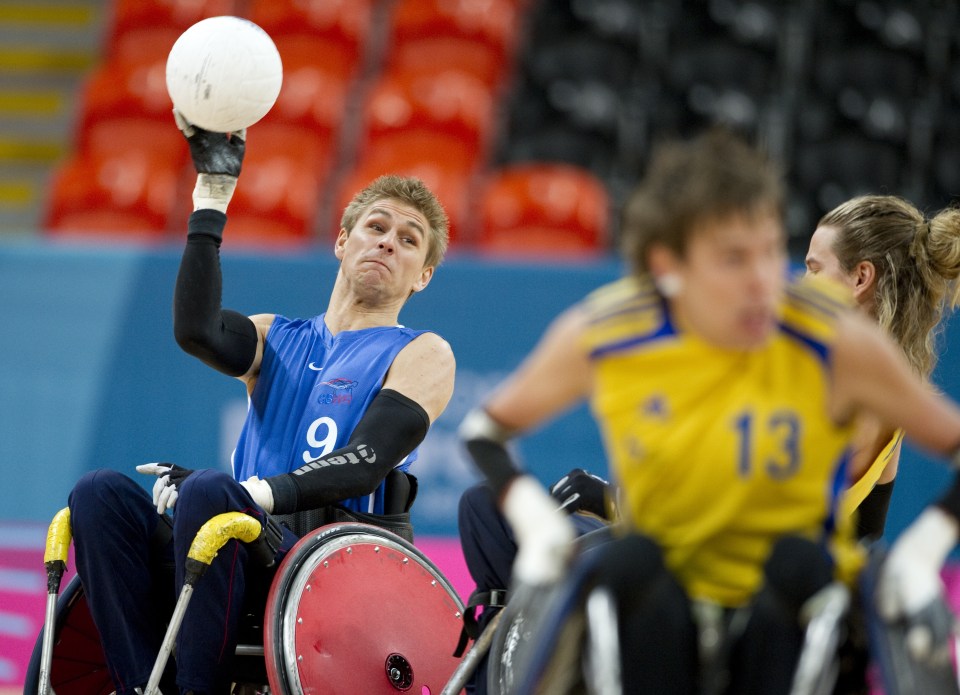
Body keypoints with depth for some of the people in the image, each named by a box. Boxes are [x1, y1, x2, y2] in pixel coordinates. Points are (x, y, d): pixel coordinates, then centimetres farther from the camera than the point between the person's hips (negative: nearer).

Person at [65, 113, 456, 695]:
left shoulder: (422, 356, 10)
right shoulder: (276, 340, 24)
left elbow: (364, 466, -7)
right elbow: (197, 329, -1)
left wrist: (252, 492, -21)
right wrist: (214, 192, -2)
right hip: (254, 547, 5)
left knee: (209, 491, -32)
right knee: (101, 493, -18)